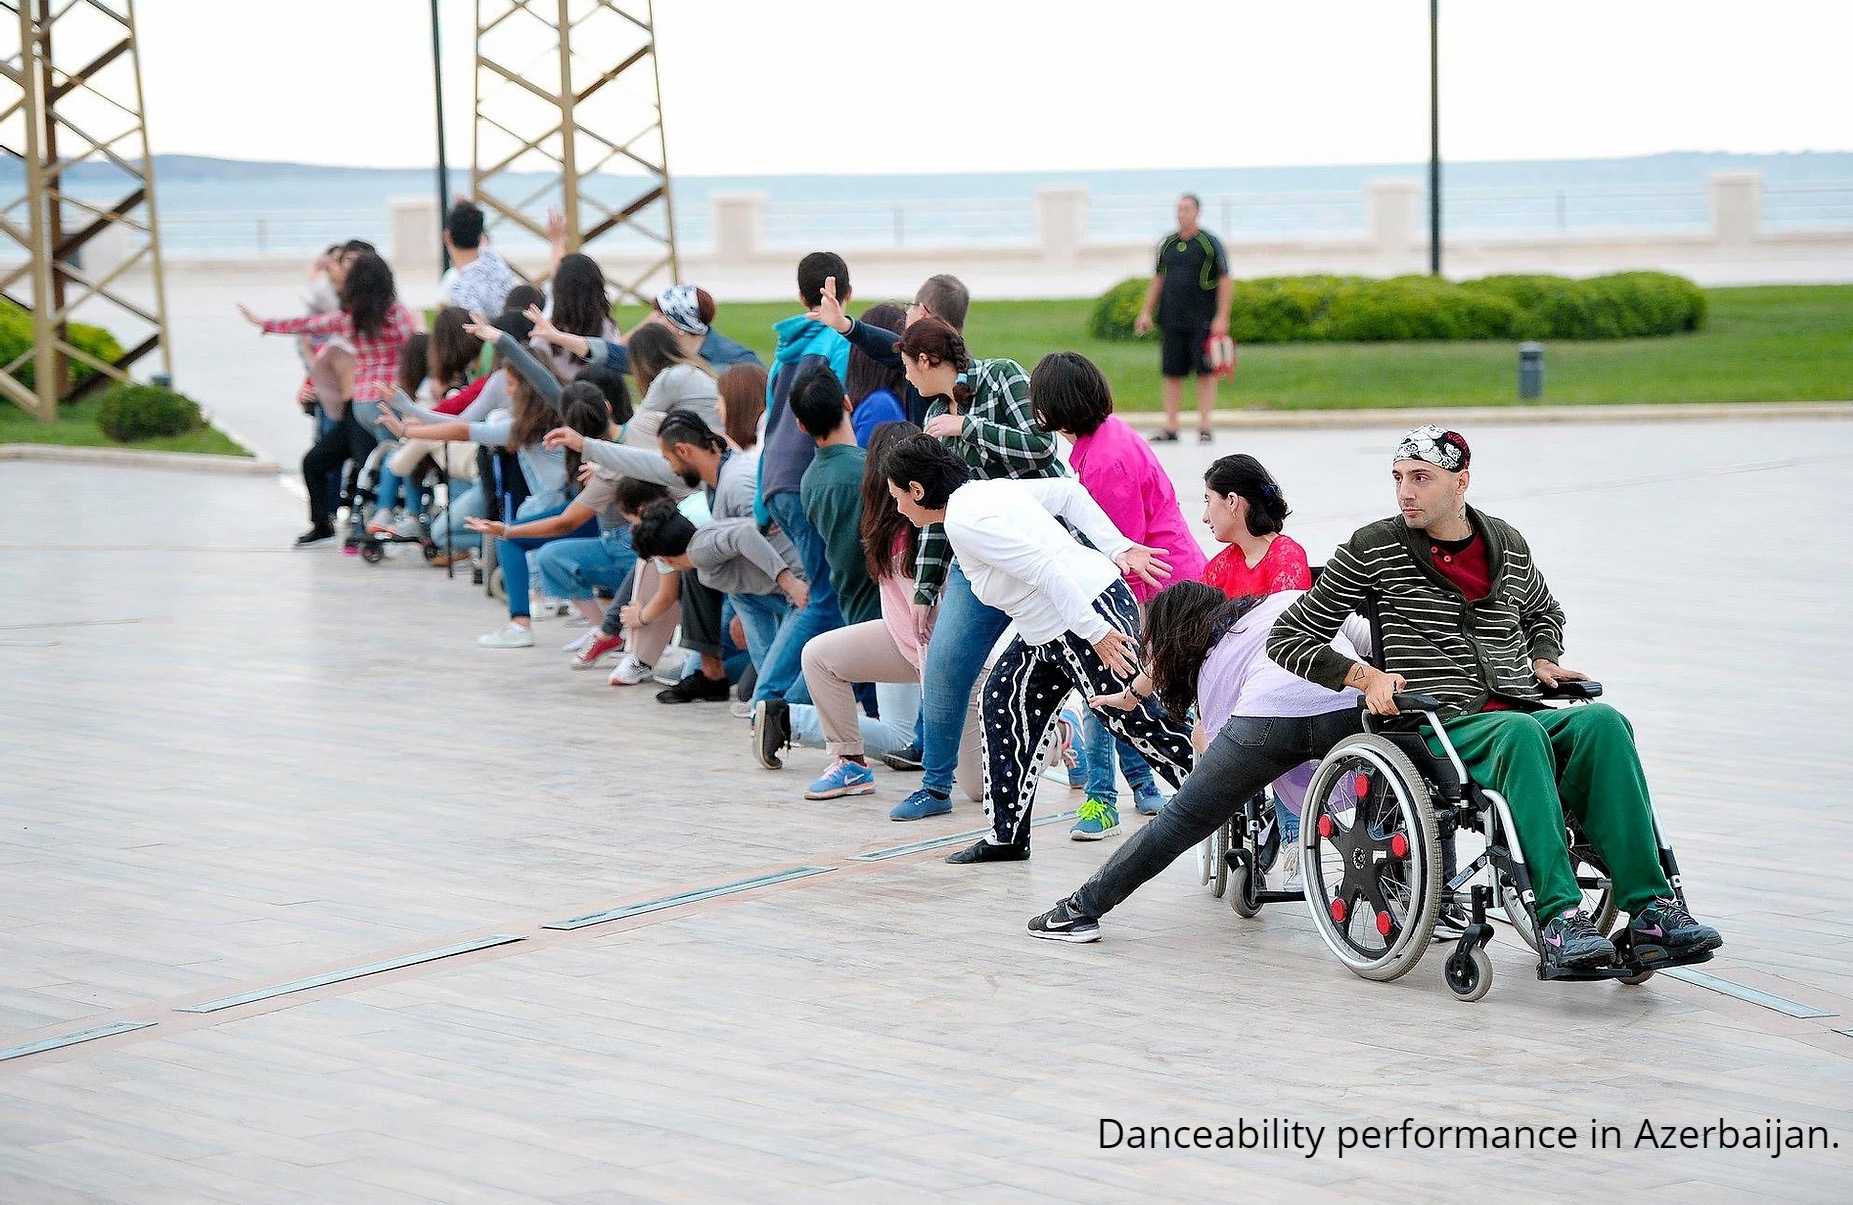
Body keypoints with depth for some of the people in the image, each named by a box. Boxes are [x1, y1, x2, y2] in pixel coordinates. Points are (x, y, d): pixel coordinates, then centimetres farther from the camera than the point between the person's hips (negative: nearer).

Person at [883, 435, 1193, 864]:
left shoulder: (965, 522, -18)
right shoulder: (988, 490, 12)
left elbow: (1046, 569, -26)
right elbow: (1067, 491, 16)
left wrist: (1096, 634, -26)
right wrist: (1119, 548, 13)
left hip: (1092, 616, -11)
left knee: (1139, 724, -6)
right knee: (1004, 697, 15)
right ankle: (1008, 836, 20)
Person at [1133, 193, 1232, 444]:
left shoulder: (1210, 243, -3)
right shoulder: (1168, 244, 11)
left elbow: (1225, 282, -4)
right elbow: (1158, 280, 19)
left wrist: (1221, 317, -11)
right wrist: (1146, 312, 13)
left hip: (1202, 321, -4)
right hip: (1172, 319, 4)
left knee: (1205, 373, -3)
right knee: (1172, 374, 4)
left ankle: (1205, 428, 1)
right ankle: (1170, 429, 7)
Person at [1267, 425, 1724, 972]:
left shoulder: (1507, 544, 16)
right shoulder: (1372, 549, 5)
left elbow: (1544, 613, 38)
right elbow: (1289, 637, 6)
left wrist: (1542, 661, 16)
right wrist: (1365, 675, -8)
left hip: (1524, 717, 4)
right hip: (1440, 728, -4)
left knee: (1602, 722, -29)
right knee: (1520, 732, -38)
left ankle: (1651, 910, -36)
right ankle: (1558, 918, -47)